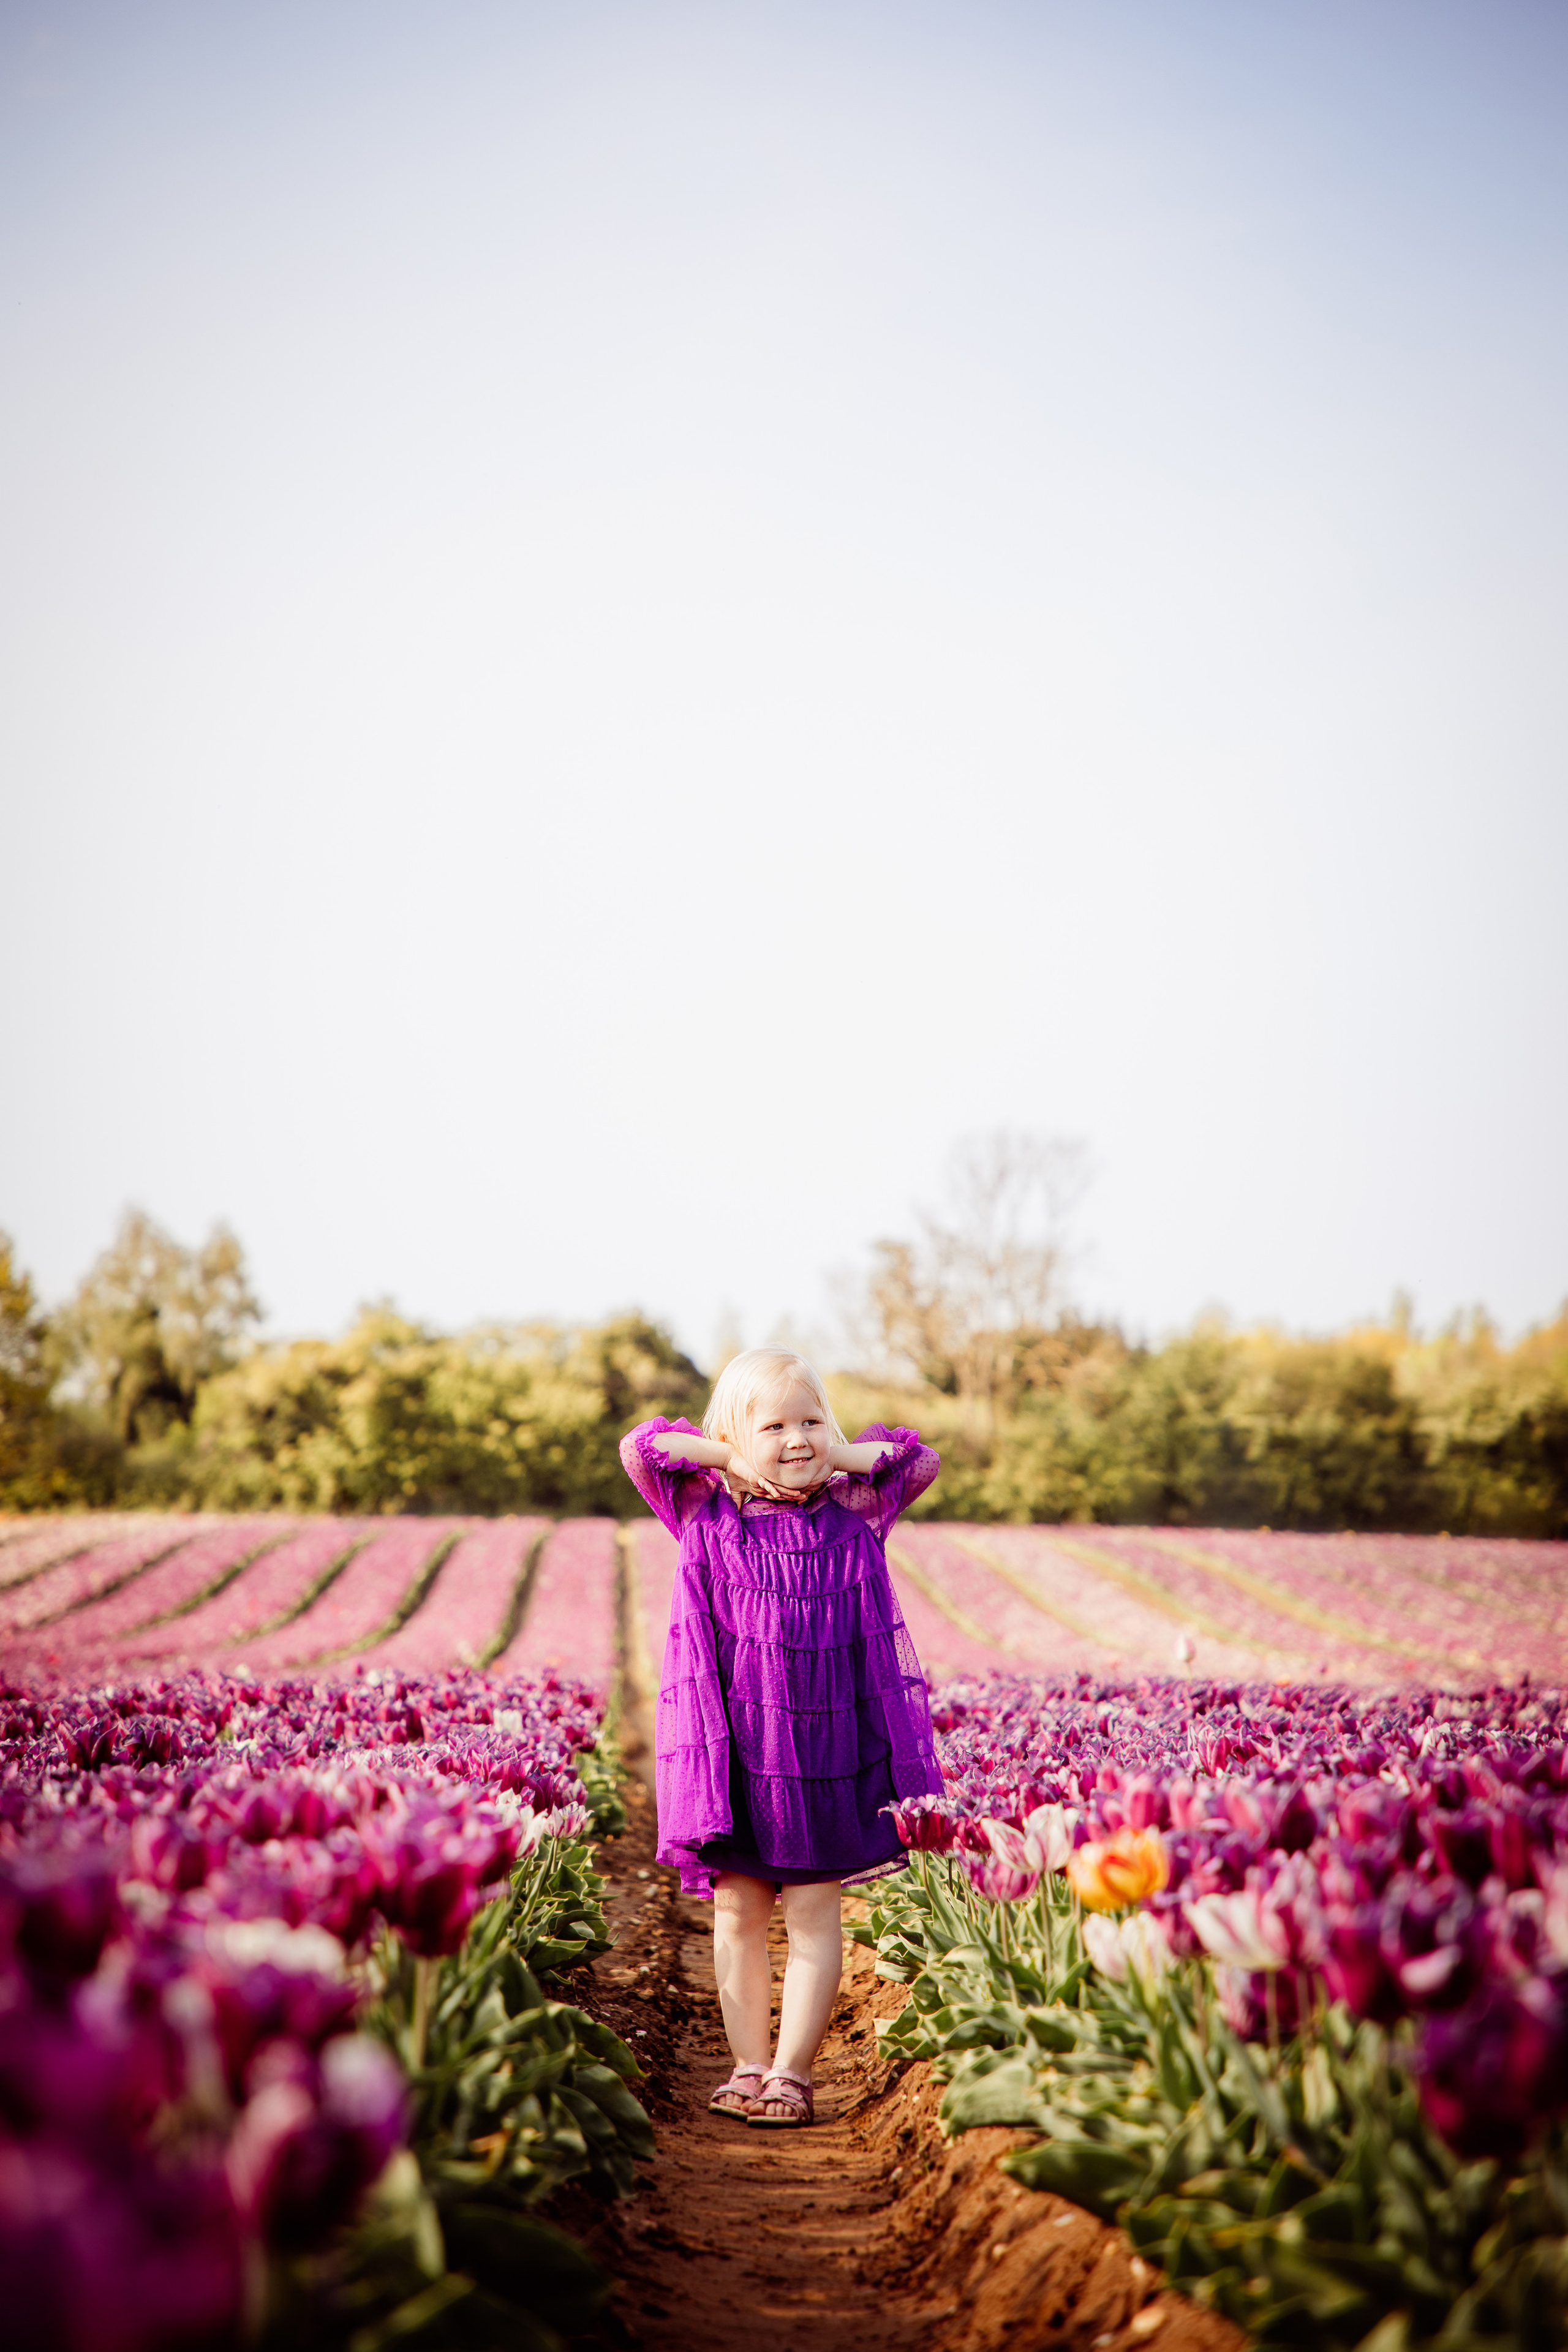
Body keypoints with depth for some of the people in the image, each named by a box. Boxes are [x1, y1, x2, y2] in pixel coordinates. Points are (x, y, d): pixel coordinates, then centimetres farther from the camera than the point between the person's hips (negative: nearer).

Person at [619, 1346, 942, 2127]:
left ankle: (791, 2071, 13)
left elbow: (921, 1458, -3)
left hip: (827, 1748, 0)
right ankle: (748, 2064, 21)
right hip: (734, 1747, 0)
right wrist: (738, 1462, -8)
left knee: (813, 1915, 4)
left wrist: (836, 1457, -4)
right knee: (737, 1916, 8)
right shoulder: (708, 1518, -2)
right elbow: (643, 1447, -9)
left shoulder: (853, 1517, 2)